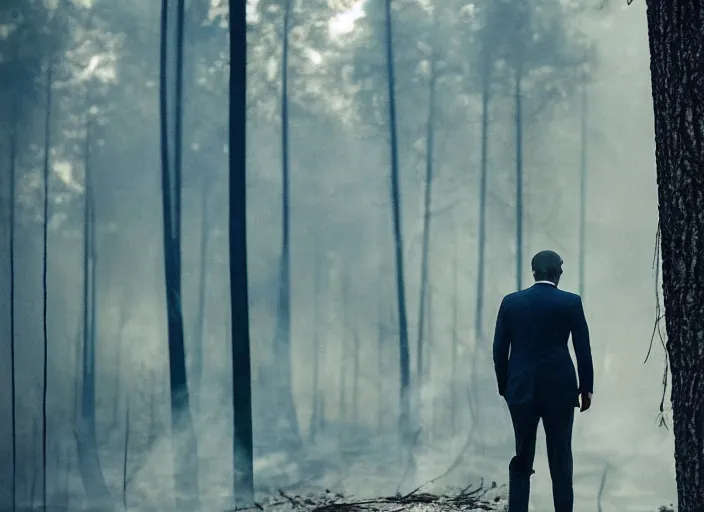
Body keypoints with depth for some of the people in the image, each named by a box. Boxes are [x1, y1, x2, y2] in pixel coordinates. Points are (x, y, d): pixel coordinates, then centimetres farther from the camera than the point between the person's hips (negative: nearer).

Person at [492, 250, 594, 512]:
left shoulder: (511, 302, 1)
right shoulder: (571, 303, -4)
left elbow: (499, 349, 3)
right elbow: (583, 350, -2)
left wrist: (504, 386, 13)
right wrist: (586, 388, 7)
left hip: (521, 389, 2)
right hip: (560, 389, -1)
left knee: (521, 460, 7)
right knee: (561, 460, 6)